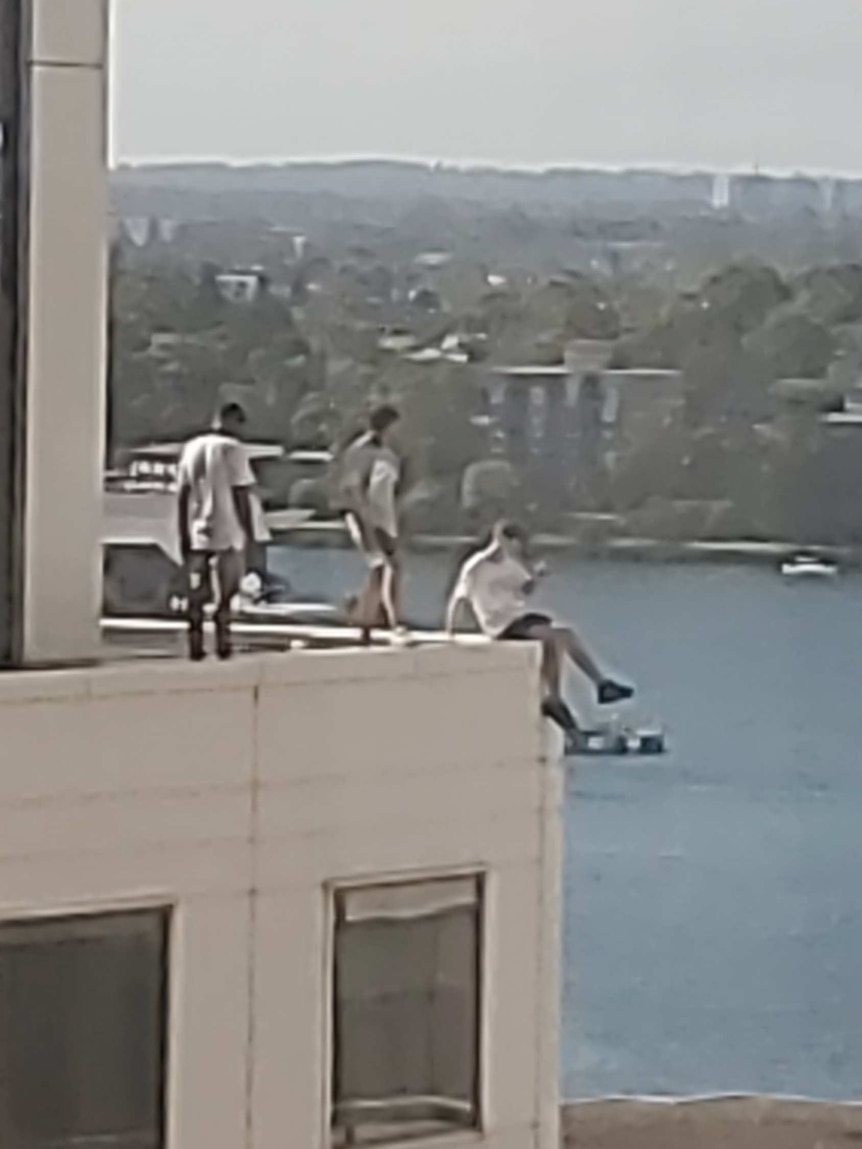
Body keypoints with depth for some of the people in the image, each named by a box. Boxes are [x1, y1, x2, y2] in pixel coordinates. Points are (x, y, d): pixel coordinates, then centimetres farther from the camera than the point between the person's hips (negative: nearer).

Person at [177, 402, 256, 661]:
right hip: (227, 533, -5)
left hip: (197, 533, 5)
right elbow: (241, 495, -11)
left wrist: (183, 535, 11)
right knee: (226, 591, 6)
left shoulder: (192, 448, 8)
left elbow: (182, 495, 8)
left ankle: (195, 645, 3)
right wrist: (250, 533, -4)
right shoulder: (233, 449, -9)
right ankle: (222, 642, 3)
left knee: (197, 594, 8)